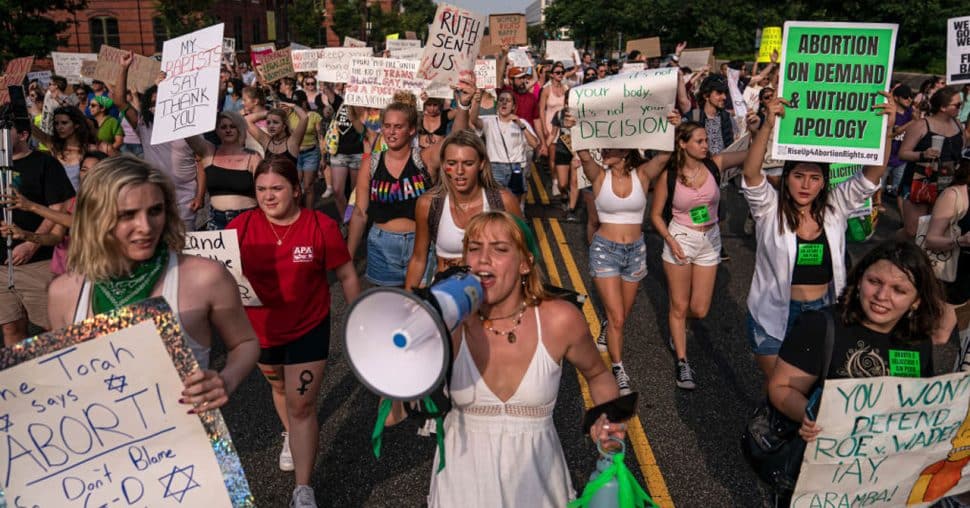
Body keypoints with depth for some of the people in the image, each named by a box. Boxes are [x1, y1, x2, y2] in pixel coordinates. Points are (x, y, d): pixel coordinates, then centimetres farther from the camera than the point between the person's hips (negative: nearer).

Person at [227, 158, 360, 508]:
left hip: (309, 328, -3)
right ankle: (290, 435, 59)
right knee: (280, 388, 27)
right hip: (261, 329, 3)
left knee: (301, 404, -3)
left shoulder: (321, 226, -17)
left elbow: (346, 275, -6)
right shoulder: (241, 227, -13)